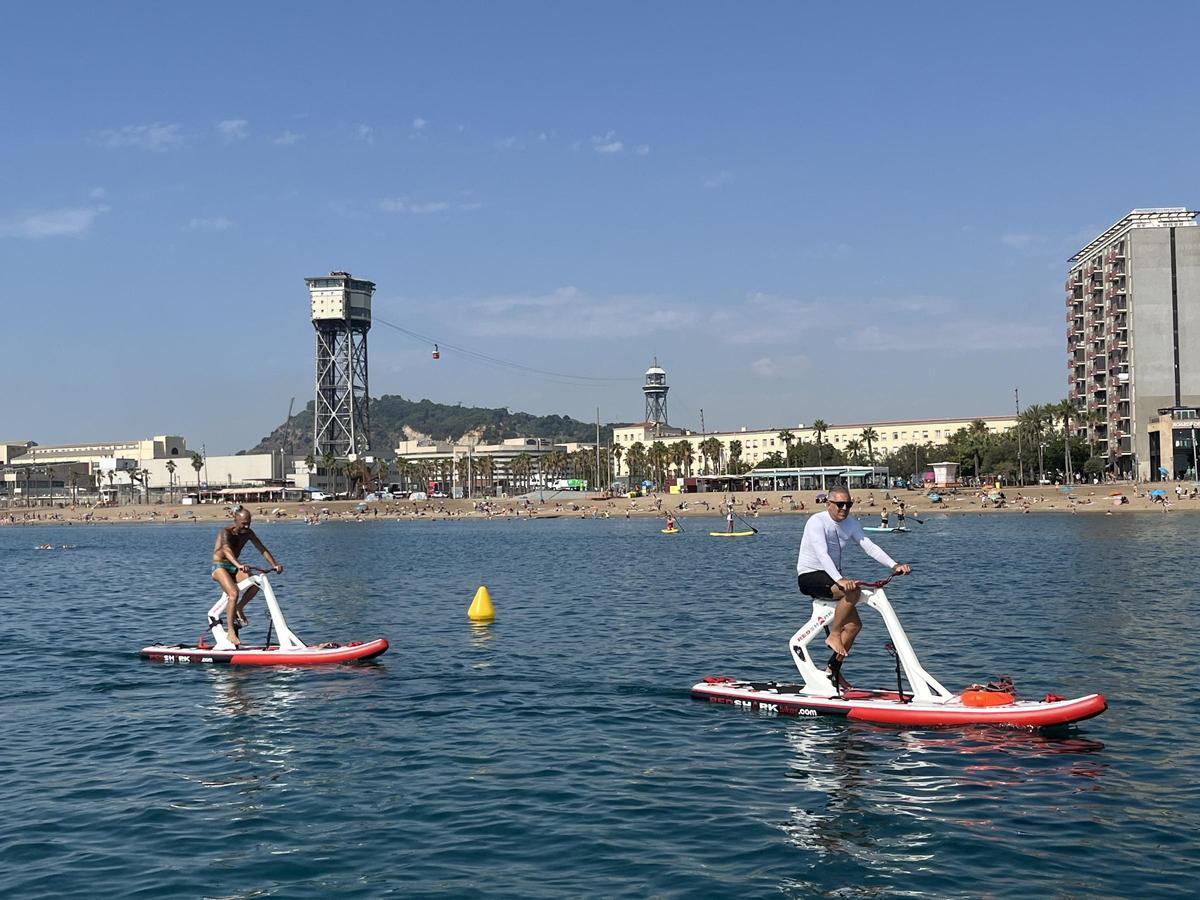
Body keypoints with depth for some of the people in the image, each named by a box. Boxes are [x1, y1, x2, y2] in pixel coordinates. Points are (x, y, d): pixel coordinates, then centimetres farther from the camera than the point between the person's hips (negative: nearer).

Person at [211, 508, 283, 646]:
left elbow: (262, 549, -3)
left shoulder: (248, 533, 0)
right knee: (233, 593, -30)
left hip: (233, 568, 6)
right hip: (219, 567, -6)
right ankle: (230, 630, -27)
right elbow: (226, 549, -39)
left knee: (256, 583, -21)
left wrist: (274, 564, -20)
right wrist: (239, 565, -57)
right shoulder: (226, 532, -19)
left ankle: (238, 609, 0)